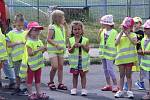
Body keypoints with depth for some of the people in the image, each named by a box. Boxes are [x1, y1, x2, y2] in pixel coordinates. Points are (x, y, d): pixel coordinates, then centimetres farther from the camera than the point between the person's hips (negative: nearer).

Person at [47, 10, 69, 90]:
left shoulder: (62, 27, 11)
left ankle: (60, 84, 11)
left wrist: (66, 26, 12)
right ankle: (51, 82, 7)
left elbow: (66, 35, 22)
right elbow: (49, 39, -14)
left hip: (61, 50, 7)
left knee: (60, 67, 6)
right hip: (53, 50, -7)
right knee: (54, 67, -11)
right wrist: (57, 45, -24)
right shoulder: (52, 27, -11)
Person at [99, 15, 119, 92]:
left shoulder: (114, 32, -11)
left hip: (110, 53, -7)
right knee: (105, 69, 11)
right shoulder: (103, 31, 7)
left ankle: (115, 85, -4)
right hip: (103, 53, 7)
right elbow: (99, 40, 7)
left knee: (110, 69, -11)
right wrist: (100, 33, -5)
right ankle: (108, 85, 19)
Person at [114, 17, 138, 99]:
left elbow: (135, 42, -20)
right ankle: (120, 91, 13)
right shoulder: (120, 35, 6)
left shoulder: (132, 35, 0)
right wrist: (122, 32, -12)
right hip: (121, 58, 2)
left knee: (128, 75, 5)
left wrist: (127, 35, -20)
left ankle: (129, 91, 10)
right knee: (121, 75, 8)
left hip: (129, 58, -2)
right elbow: (116, 43, -11)